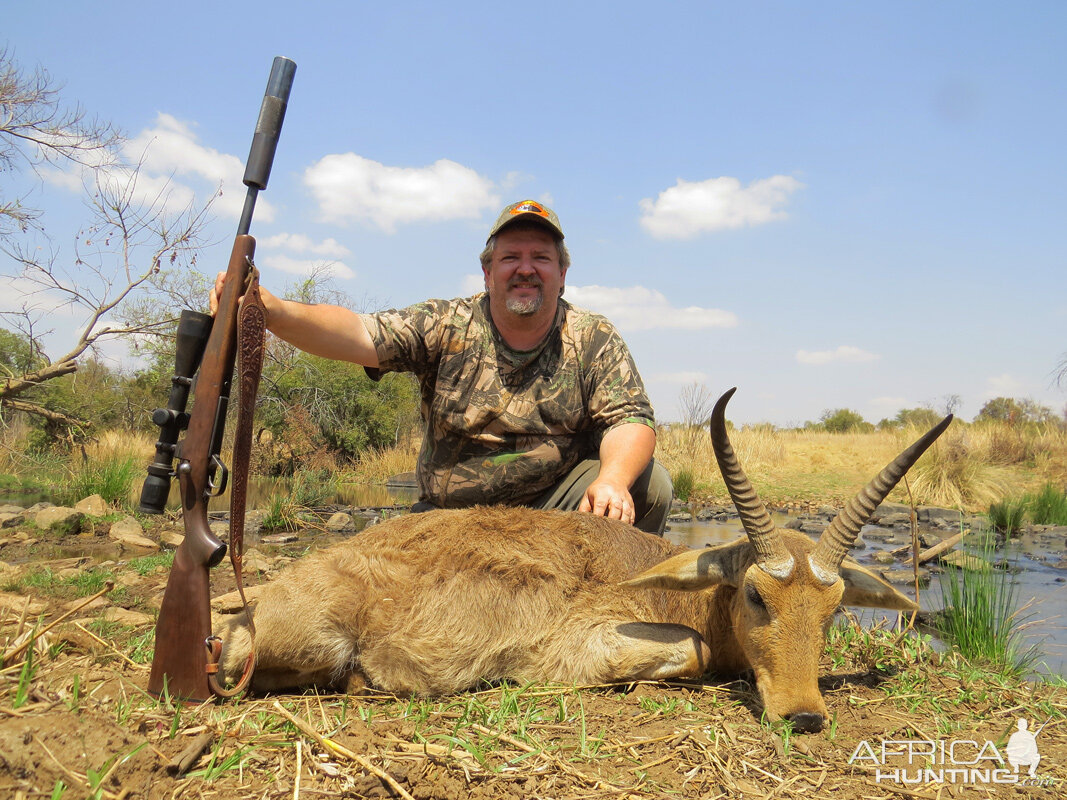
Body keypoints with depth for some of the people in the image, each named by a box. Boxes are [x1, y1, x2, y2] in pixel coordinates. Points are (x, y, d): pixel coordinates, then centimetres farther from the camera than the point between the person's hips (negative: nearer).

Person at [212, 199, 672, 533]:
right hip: (451, 518, 0)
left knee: (647, 482, -22)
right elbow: (361, 336, -17)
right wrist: (270, 310, -36)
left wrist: (613, 480, -32)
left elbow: (630, 420, -9)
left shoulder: (593, 340, -1)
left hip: (556, 511, 0)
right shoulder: (448, 326, -4)